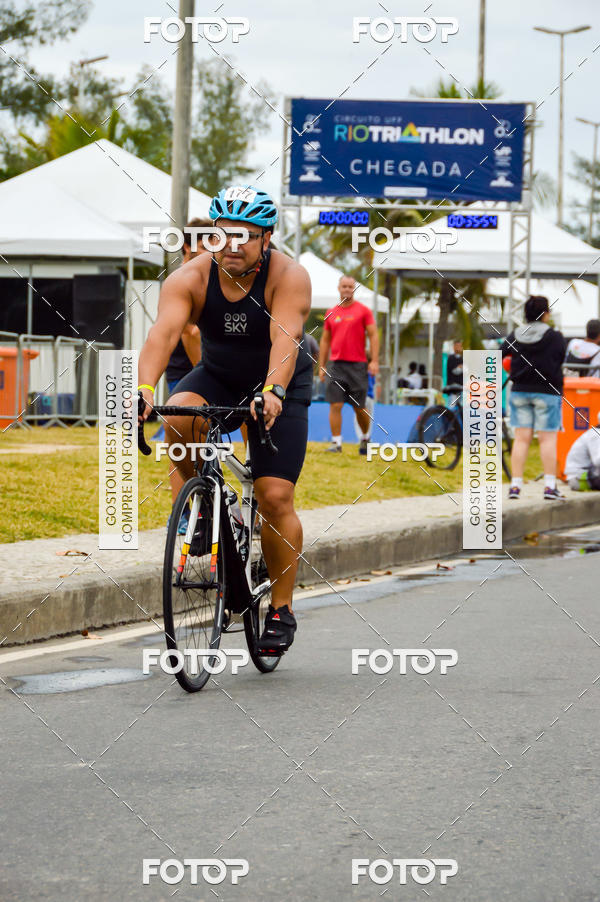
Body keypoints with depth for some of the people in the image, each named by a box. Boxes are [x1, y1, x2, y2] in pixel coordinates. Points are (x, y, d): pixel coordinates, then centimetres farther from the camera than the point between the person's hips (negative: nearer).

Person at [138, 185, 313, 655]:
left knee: (275, 497, -13)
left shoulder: (288, 277, -25)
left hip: (281, 387, -2)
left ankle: (281, 610, 2)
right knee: (179, 416, -32)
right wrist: (145, 388, -53)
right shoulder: (191, 277, -20)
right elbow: (164, 332, -35)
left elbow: (285, 338, -40)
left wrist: (272, 392, -58)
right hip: (218, 377, 2)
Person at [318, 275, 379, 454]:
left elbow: (373, 335, 0)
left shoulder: (363, 310, 3)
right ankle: (336, 442, -5)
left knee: (359, 407, 3)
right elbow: (325, 340, 16)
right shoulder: (331, 313, 11)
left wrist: (374, 361, -10)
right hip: (336, 364, 2)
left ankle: (365, 437, 25)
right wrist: (321, 366, 11)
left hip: (358, 365, -2)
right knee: (335, 405, -7)